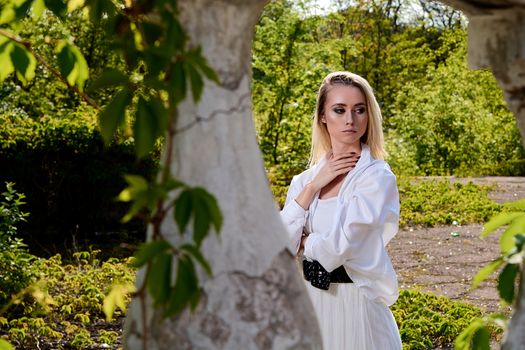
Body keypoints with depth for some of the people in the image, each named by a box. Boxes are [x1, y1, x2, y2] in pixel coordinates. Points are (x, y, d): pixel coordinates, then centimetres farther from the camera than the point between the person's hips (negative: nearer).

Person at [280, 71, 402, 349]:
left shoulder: (376, 177, -11)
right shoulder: (305, 179, 4)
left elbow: (340, 246, -20)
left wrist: (304, 242, -2)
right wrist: (313, 187, -10)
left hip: (354, 303, -5)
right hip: (309, 299, 5)